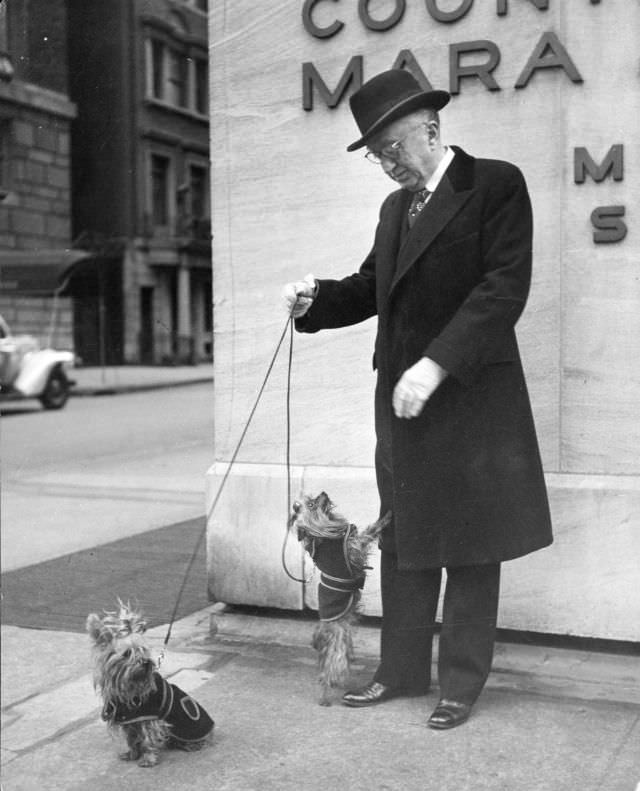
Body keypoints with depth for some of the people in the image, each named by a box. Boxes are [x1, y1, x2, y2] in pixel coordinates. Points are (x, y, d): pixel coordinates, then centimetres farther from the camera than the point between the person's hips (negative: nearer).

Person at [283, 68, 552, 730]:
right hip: (401, 397, 7)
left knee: (471, 545, 4)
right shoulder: (396, 207, 16)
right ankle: (402, 670, 24)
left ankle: (462, 682, 16)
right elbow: (372, 286, 17)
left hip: (470, 394, -7)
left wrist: (436, 364, -23)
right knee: (403, 539, 12)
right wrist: (315, 300, -3)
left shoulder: (496, 185, -7)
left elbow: (503, 288, -16)